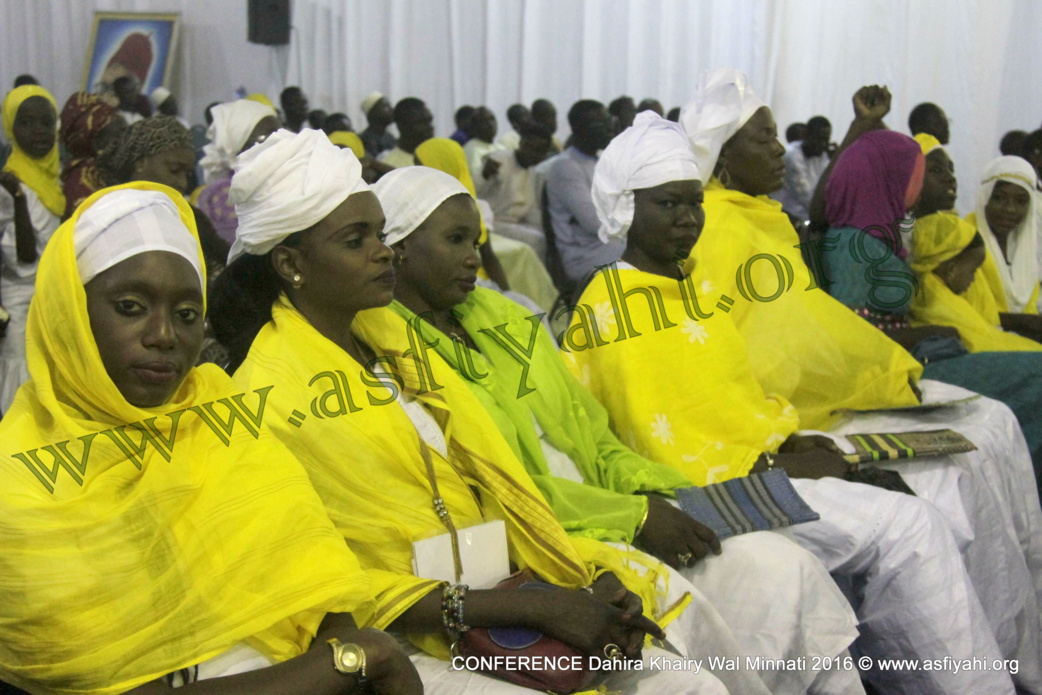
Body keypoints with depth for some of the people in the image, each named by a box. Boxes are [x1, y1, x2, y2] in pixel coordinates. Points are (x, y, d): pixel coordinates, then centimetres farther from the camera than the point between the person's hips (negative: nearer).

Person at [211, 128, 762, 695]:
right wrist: (536, 607, -18)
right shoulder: (273, 397, -11)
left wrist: (593, 579, -5)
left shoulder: (390, 335, 10)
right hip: (409, 645, -7)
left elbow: (491, 475, 8)